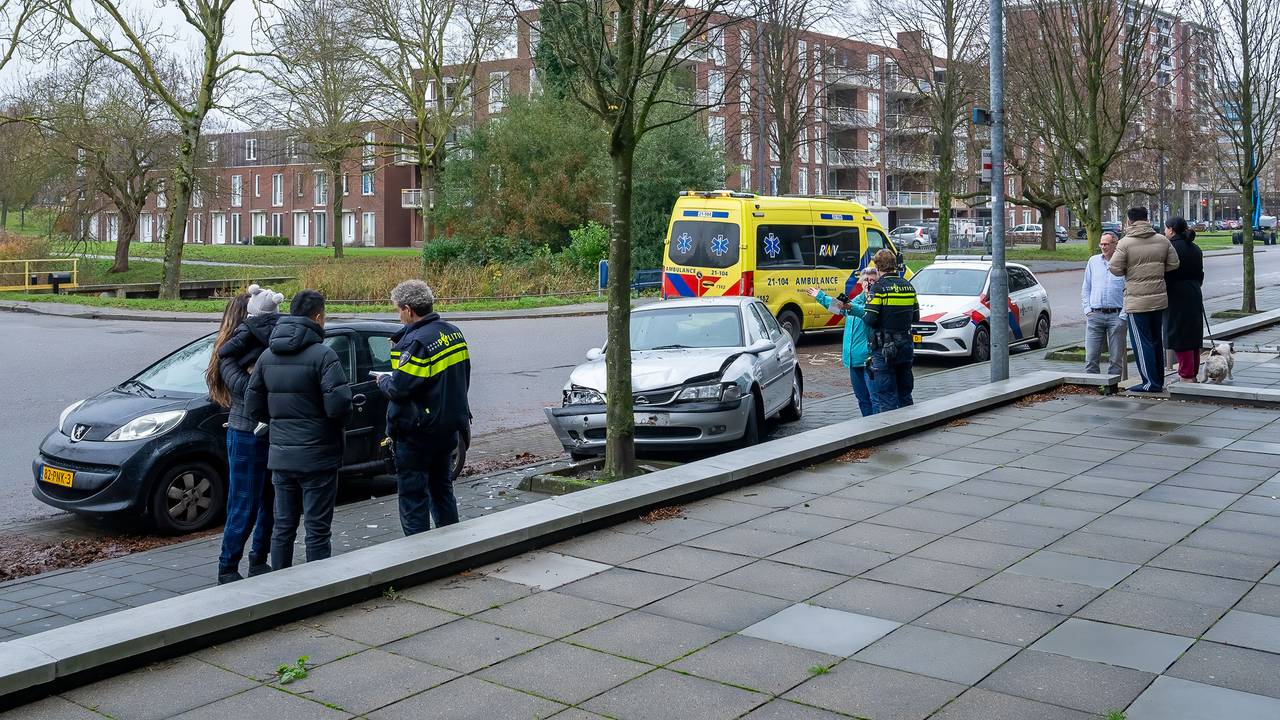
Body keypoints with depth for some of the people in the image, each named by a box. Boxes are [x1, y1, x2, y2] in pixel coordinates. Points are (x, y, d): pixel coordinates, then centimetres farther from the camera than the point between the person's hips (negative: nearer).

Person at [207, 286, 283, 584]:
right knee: (244, 506, 0)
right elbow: (243, 387, -23)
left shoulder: (269, 342, 6)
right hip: (246, 434, -5)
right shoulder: (230, 352, -8)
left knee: (271, 501, 13)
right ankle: (228, 569, 12)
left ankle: (259, 562, 27)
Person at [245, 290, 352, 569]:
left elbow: (253, 405, 9)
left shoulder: (268, 355, 7)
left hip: (280, 457, 6)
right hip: (317, 457, -6)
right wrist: (340, 425, -1)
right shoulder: (322, 354, -14)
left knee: (283, 527, 15)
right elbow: (338, 403, -22)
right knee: (317, 530, 1)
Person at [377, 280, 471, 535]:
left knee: (413, 494, 2)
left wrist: (383, 380, -2)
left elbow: (399, 389, -24)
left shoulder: (416, 342, -22)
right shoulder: (454, 333, 5)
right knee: (441, 487, 21)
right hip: (449, 426, 9)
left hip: (418, 432, -9)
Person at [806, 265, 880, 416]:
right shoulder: (857, 300, 20)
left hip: (869, 358, -8)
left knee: (875, 397, -12)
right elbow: (838, 305, 41)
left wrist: (851, 308, -43)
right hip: (854, 359, 8)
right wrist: (820, 296, 53)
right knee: (862, 397, 14)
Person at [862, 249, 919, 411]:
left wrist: (868, 300, 1)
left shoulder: (879, 288, -13)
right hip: (905, 346, 6)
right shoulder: (908, 286, 6)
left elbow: (870, 320, -17)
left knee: (886, 395, -1)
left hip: (884, 349, -6)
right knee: (905, 394, 17)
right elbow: (916, 317, 11)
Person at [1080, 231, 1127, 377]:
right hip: (1094, 315, 3)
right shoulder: (1093, 261, 13)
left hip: (1116, 315, -2)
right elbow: (1085, 288, 16)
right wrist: (1087, 309, 5)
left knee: (1116, 358, 3)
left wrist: (1123, 315, -8)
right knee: (1091, 357, -1)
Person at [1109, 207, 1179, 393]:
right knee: (1157, 340, 16)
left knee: (1141, 342, 0)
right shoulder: (1162, 240, 4)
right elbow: (1173, 264, 7)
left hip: (1137, 301, -6)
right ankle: (1159, 380, 24)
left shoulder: (1125, 242, -12)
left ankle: (1151, 383, -2)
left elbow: (1115, 268, -15)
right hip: (1160, 299, 6)